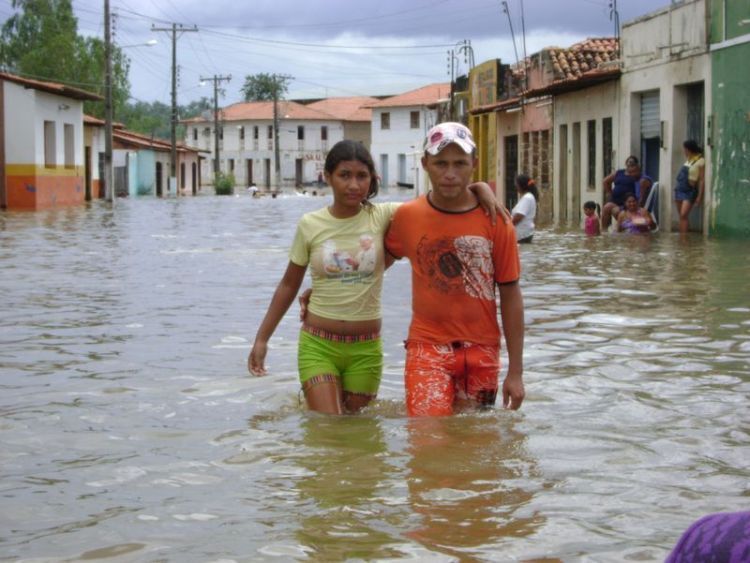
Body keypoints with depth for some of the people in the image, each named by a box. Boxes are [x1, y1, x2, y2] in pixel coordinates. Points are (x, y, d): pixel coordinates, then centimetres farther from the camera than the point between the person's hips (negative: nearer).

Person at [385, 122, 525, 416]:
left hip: (481, 351, 1)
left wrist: (515, 372, 0)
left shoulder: (495, 219, -4)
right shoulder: (407, 216, -2)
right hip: (428, 346, -1)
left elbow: (510, 295, 0)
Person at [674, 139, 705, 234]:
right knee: (681, 216, 8)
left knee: (684, 215, -18)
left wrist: (700, 196, -16)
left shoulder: (701, 161, -11)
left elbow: (702, 180, -13)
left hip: (690, 191, -8)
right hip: (680, 189, 8)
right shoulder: (688, 160, 13)